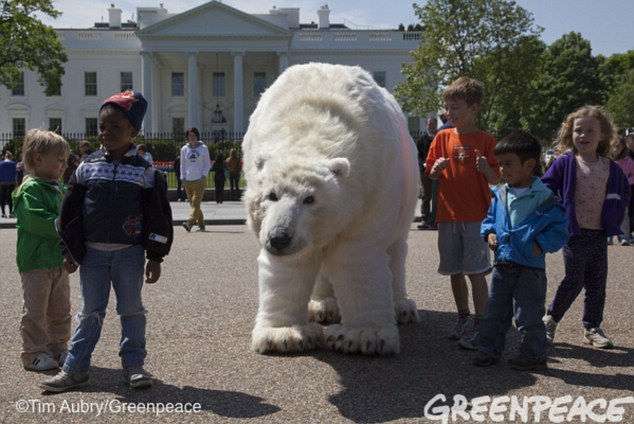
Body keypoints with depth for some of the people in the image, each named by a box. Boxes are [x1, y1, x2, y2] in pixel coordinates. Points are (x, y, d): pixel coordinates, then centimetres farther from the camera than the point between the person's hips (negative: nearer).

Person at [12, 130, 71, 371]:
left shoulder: (57, 189, 13)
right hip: (36, 262, -9)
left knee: (60, 311, 16)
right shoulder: (30, 190, -14)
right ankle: (33, 355, 12)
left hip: (58, 260, 9)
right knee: (35, 312, 2)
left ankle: (58, 348, 27)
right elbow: (37, 221, -24)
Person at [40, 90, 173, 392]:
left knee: (132, 310, 6)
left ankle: (133, 365, 17)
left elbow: (158, 215, -2)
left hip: (129, 252, -2)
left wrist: (155, 257, -5)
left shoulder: (145, 171, -3)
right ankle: (75, 368, 15)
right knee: (91, 312, 9)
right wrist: (69, 251, 5)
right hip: (92, 252, 2)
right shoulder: (87, 168, 4)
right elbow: (70, 210, 7)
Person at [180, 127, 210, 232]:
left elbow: (208, 164, 6)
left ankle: (190, 223, -27)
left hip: (200, 180, -4)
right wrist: (183, 177, 4)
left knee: (196, 203, -16)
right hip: (188, 180, 4)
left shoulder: (203, 148, 4)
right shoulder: (184, 149, 11)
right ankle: (201, 224, 16)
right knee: (193, 204, 6)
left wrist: (203, 175, -8)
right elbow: (182, 165, 17)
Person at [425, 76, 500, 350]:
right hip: (447, 214, 4)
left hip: (476, 216, -4)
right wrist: (436, 169, -12)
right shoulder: (443, 137, 8)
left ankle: (479, 325, 3)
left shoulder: (485, 141, -1)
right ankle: (462, 320, 25)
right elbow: (430, 175, 11)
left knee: (475, 271, -5)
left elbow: (495, 180, -1)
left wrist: (486, 168, -22)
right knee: (454, 271, 11)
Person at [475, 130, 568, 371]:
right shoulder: (500, 195, 7)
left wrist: (541, 244, -20)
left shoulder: (544, 198, -10)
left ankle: (534, 354, 20)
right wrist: (489, 233, 0)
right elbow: (489, 219, 20)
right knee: (494, 312, 12)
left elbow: (559, 230, -7)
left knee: (528, 315, 3)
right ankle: (490, 350, 25)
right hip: (502, 264, 6)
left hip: (530, 267, -5)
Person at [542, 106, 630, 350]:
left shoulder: (611, 168, 6)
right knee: (573, 281, -5)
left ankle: (592, 327, 23)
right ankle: (550, 319, 14)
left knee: (597, 284, 10)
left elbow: (624, 193, 19)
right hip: (575, 233, -4)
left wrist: (614, 216, 7)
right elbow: (546, 189, -4)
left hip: (600, 234, 4)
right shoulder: (565, 163, -6)